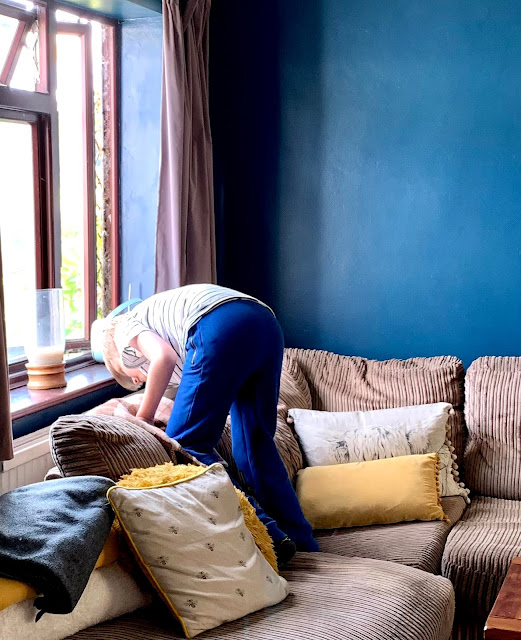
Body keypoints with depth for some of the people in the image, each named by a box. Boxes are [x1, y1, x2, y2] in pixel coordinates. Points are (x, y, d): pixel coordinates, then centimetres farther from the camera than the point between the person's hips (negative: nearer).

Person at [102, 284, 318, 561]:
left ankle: (267, 536, -8)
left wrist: (143, 418, 11)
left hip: (222, 329, -8)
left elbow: (163, 358, 0)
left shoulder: (124, 329, 23)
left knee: (186, 444, 0)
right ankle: (304, 544, 18)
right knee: (255, 445, 17)